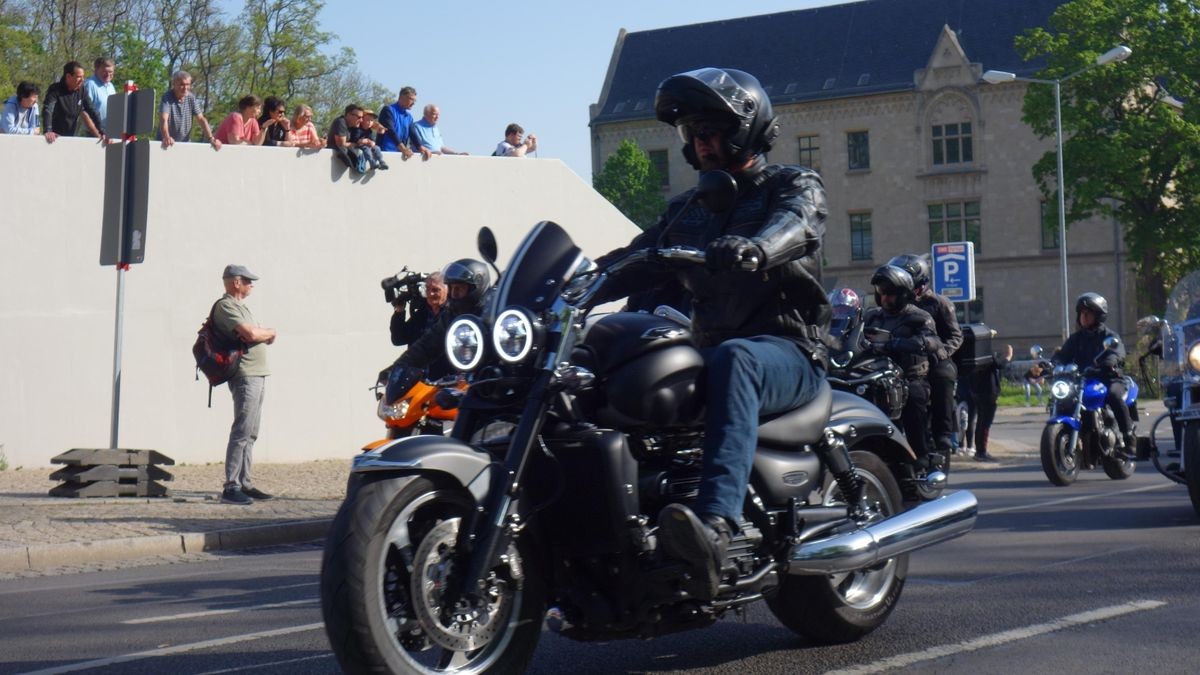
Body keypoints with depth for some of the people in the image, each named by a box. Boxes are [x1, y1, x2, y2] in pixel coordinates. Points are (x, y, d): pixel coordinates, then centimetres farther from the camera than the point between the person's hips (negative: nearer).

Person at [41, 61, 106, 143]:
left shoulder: (81, 90, -1)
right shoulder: (55, 90, -15)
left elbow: (92, 111, 1)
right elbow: (47, 110, -29)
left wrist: (102, 132, -10)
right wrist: (48, 131, -46)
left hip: (72, 137, 5)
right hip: (55, 137, -5)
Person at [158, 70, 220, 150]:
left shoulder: (191, 98, 3)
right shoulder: (167, 98, -12)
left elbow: (201, 119, 1)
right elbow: (163, 119, -25)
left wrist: (211, 138, -12)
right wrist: (166, 137, -43)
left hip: (185, 144, 4)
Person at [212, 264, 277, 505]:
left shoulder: (239, 306, 23)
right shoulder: (226, 306, -10)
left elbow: (259, 335, 22)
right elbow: (251, 334, -20)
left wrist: (265, 334, -1)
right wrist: (270, 332, -1)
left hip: (257, 375, 10)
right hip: (245, 375, -10)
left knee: (250, 433, 12)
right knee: (242, 432, -13)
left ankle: (244, 483, 16)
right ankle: (231, 487, -15)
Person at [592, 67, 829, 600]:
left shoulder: (795, 186, 6)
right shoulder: (688, 210, 26)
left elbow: (794, 226, -18)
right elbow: (637, 259, 15)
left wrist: (754, 247, -42)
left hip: (788, 351, -6)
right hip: (710, 349, 6)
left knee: (732, 360, -42)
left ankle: (715, 526, -60)